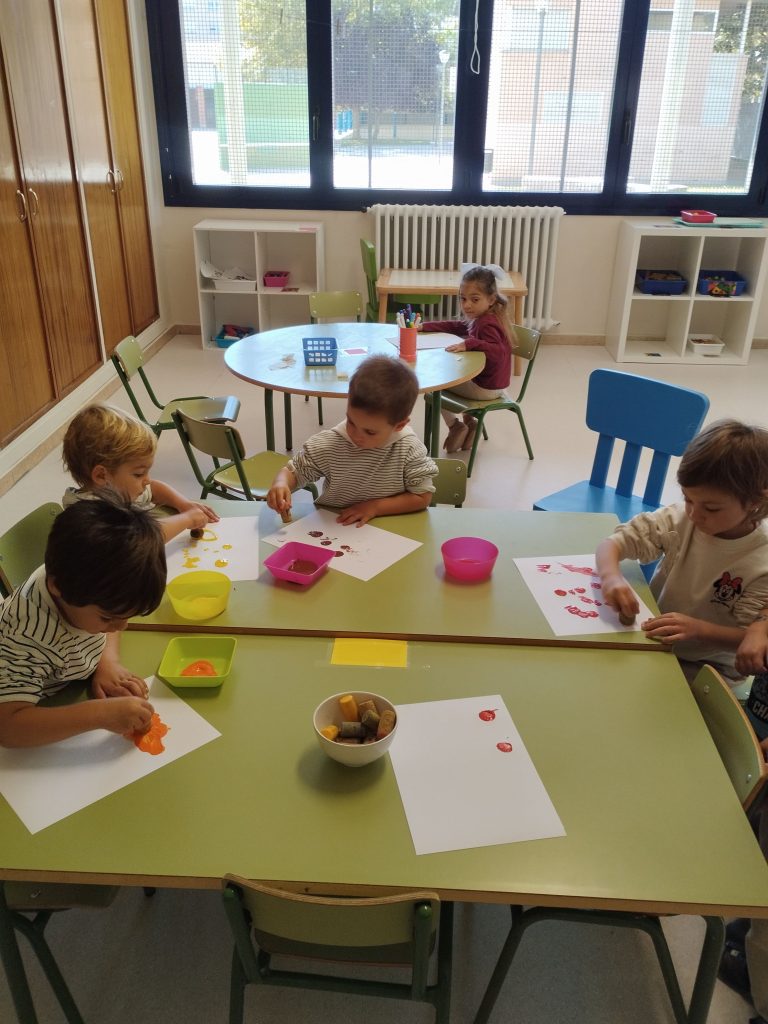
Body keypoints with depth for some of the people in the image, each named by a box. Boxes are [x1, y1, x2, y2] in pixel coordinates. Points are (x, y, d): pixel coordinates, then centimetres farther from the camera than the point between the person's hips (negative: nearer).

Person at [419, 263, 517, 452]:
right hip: (493, 384, 10)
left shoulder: (487, 324, -25)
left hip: (486, 387, -10)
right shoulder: (483, 318, 5)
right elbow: (457, 326, 13)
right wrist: (426, 327, 6)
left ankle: (455, 425, 11)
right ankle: (469, 420, 26)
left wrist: (469, 343, -44)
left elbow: (497, 353, -39)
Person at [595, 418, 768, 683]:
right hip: (651, 639, 4)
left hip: (705, 665, -4)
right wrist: (611, 576, -33)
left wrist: (698, 629, -36)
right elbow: (612, 542, -10)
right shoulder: (679, 521, -10)